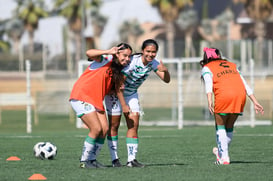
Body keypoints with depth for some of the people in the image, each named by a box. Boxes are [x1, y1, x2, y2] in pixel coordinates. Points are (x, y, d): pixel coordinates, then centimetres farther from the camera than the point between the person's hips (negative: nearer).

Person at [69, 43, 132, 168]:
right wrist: (109, 52, -31)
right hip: (81, 97, -8)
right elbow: (89, 53, -28)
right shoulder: (106, 59, -9)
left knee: (104, 129, -3)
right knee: (97, 129, -16)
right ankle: (84, 161, -4)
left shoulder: (117, 71, 14)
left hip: (96, 100, 8)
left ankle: (92, 159, 10)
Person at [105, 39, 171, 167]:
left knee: (134, 125, -4)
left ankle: (131, 159, -3)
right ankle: (114, 159, 8)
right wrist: (124, 105, -28)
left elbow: (167, 80, -8)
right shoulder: (131, 61, -31)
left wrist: (165, 70, -32)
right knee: (114, 125, -1)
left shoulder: (153, 63, -11)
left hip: (131, 94, 6)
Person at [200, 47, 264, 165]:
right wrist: (255, 102, 20)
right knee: (229, 127, 21)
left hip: (224, 96, -4)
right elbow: (245, 85, 23)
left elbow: (208, 84, -4)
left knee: (220, 126, 11)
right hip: (240, 95, 4)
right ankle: (221, 152, 33)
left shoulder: (206, 68, 17)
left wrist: (209, 101, -17)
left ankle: (224, 157, 3)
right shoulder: (232, 66, 30)